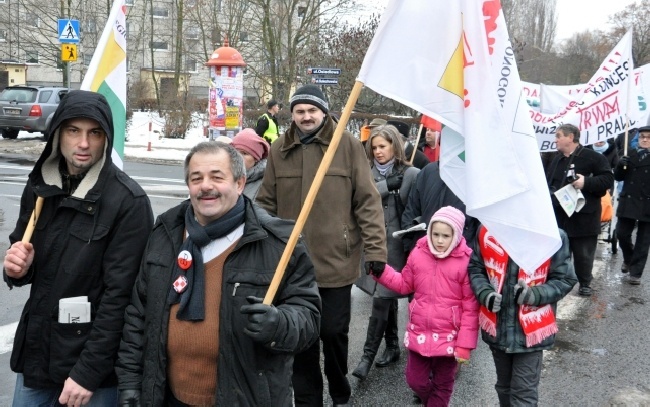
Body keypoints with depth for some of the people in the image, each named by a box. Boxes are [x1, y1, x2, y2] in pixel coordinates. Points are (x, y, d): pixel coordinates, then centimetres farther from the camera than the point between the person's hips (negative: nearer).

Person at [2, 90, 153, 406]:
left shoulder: (129, 202, -15)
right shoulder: (40, 186, 3)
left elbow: (120, 293, -17)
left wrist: (88, 371, -17)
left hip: (92, 360, -5)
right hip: (35, 352, 5)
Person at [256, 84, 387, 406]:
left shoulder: (348, 146, -4)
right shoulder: (279, 151, 5)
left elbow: (368, 202, -5)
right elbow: (266, 205, 9)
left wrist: (375, 249, -10)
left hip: (336, 261, -2)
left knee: (333, 331, 7)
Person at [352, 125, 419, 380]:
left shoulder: (410, 174, -5)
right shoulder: (369, 173, 8)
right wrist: (385, 185, -16)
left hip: (395, 244, -5)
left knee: (381, 299, -7)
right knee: (387, 297, 15)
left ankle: (368, 355, 0)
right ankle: (392, 347, 28)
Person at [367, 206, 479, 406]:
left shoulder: (465, 261, -16)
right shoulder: (418, 254, -3)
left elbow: (470, 307, -13)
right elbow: (405, 284, 11)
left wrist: (465, 344, -14)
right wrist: (381, 272, -4)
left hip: (448, 335, -4)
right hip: (419, 331, 4)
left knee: (442, 384, 14)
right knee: (415, 380, 16)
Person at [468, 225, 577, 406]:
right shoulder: (487, 231, -10)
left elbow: (564, 279, -5)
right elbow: (475, 269, 5)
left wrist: (534, 295, -22)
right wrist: (485, 294, -15)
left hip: (531, 330, -3)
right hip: (497, 327, 3)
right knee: (504, 386, 23)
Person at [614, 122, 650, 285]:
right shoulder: (630, 155, 5)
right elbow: (618, 177, 5)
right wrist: (621, 165, -14)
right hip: (628, 202, 3)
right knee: (622, 234, 5)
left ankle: (635, 272, 11)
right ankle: (629, 259, 33)